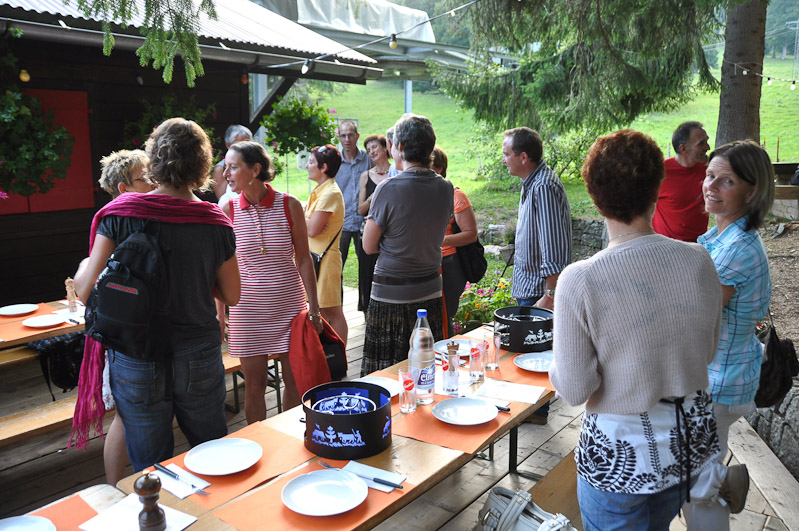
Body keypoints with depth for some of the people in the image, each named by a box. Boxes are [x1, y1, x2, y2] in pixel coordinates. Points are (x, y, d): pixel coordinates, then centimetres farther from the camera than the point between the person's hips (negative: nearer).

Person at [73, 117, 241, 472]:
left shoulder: (121, 213, -12)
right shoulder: (216, 222, -7)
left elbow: (85, 290, -12)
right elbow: (231, 296, 1)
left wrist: (84, 265, 10)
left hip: (137, 362, -1)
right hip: (200, 359, 1)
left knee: (151, 469, 15)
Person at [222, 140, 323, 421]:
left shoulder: (289, 205, -4)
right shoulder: (229, 210, -2)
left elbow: (303, 259, 1)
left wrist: (314, 307, 0)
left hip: (289, 303, 0)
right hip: (248, 306, 0)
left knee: (294, 381, 9)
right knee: (255, 384, 7)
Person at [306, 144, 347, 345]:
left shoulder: (330, 193, -16)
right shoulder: (320, 190, 14)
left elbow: (311, 230, -20)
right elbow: (306, 224, 13)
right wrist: (308, 221, -8)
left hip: (326, 258, -10)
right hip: (315, 255, 10)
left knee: (332, 311, -4)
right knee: (321, 309, 16)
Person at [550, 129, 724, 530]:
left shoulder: (579, 281, -25)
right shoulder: (699, 261, -12)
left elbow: (574, 390, -19)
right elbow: (707, 351, 3)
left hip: (620, 453, -4)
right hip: (691, 439, 5)